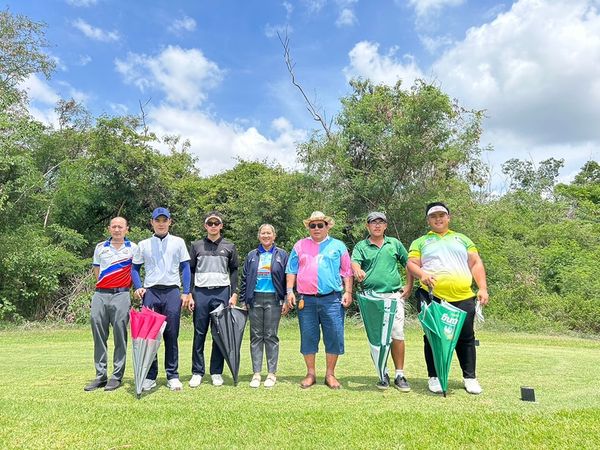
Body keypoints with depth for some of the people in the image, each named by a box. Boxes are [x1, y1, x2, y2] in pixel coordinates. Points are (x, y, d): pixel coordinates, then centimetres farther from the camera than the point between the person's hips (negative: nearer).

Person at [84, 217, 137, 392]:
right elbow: (97, 271, 18)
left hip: (121, 295, -3)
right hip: (100, 294, 3)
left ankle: (117, 376, 6)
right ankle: (100, 376, 14)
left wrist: (132, 286, -1)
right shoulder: (100, 247, 13)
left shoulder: (134, 248, 5)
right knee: (99, 336, 5)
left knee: (120, 336, -1)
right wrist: (105, 286, 10)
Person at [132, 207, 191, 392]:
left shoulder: (178, 242, 8)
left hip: (172, 292, -1)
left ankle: (172, 376, 10)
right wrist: (138, 287, -2)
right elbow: (135, 268, 15)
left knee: (171, 335, 1)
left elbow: (185, 267, 7)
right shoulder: (143, 244, 11)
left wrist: (186, 292, -1)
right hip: (150, 293, 1)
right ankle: (150, 376, 14)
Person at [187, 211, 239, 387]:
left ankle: (217, 372, 13)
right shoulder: (196, 246, 9)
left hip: (222, 293, 0)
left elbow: (234, 271, 9)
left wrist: (234, 294, 0)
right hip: (201, 293, 0)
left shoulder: (229, 247, 9)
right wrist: (189, 295, 0)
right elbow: (190, 271, 8)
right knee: (199, 334, 2)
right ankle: (197, 372, 12)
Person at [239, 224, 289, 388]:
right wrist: (243, 300, 6)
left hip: (273, 299, -2)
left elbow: (288, 278, 2)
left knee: (271, 336, 1)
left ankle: (272, 373, 10)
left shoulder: (282, 255, 5)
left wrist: (286, 300, -4)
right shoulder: (252, 256, 12)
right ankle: (256, 373, 12)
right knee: (256, 336, 5)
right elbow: (244, 279, 12)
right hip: (255, 299, 2)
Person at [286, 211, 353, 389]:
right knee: (308, 337, 6)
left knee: (334, 337, 0)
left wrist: (348, 292, 1)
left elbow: (346, 272, 9)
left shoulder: (338, 246, 10)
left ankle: (330, 374, 15)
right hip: (306, 300, 1)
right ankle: (310, 374, 20)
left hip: (331, 299, -1)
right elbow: (291, 271, 12)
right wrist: (290, 291, 3)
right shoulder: (300, 245, 13)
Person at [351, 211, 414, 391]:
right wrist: (358, 270, -36)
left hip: (394, 295, 1)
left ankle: (399, 375, 10)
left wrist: (409, 285, 9)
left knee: (397, 334, -2)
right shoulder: (361, 246, 6)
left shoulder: (394, 243, 12)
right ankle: (383, 375, 18)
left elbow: (409, 263, 18)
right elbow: (354, 262, -12)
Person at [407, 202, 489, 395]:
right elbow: (411, 263, 4)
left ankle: (470, 377, 21)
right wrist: (421, 273, -18)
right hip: (432, 297, -1)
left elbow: (476, 264, 14)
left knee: (466, 338, 6)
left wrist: (483, 288, 2)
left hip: (463, 298, 2)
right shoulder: (420, 242, 15)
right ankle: (434, 377, 16)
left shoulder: (462, 239, 20)